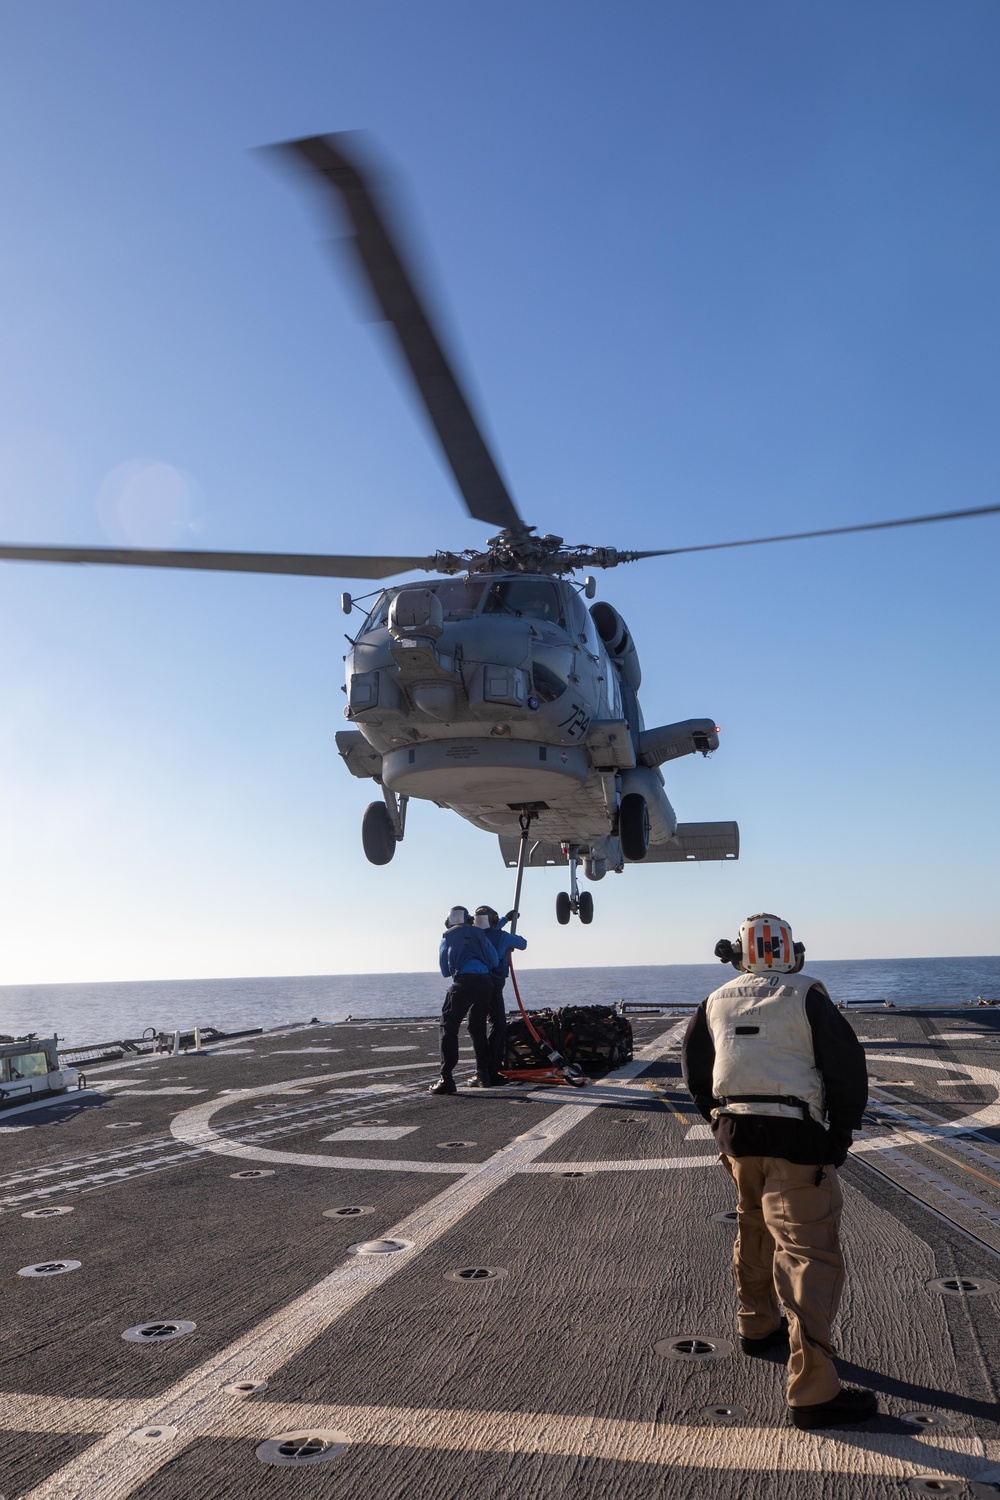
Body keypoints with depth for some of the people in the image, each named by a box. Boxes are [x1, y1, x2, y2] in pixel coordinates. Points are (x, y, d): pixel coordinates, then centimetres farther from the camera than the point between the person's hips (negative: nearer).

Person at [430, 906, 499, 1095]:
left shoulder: (447, 937, 16)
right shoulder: (478, 934, 20)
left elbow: (445, 971, 20)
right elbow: (495, 961, 15)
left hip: (462, 982, -3)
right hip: (484, 983, 4)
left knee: (449, 1028, -1)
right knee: (478, 1028, 20)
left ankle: (446, 1078, -13)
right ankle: (484, 1075, 21)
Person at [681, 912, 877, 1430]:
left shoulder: (716, 1003, 9)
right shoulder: (807, 996, -5)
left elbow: (694, 1068, 16)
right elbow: (847, 1065, -7)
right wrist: (841, 1134, 3)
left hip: (735, 1135, 6)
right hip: (794, 1139, -5)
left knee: (754, 1231, 26)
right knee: (810, 1256, -4)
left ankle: (757, 1326, 43)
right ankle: (813, 1390, -5)